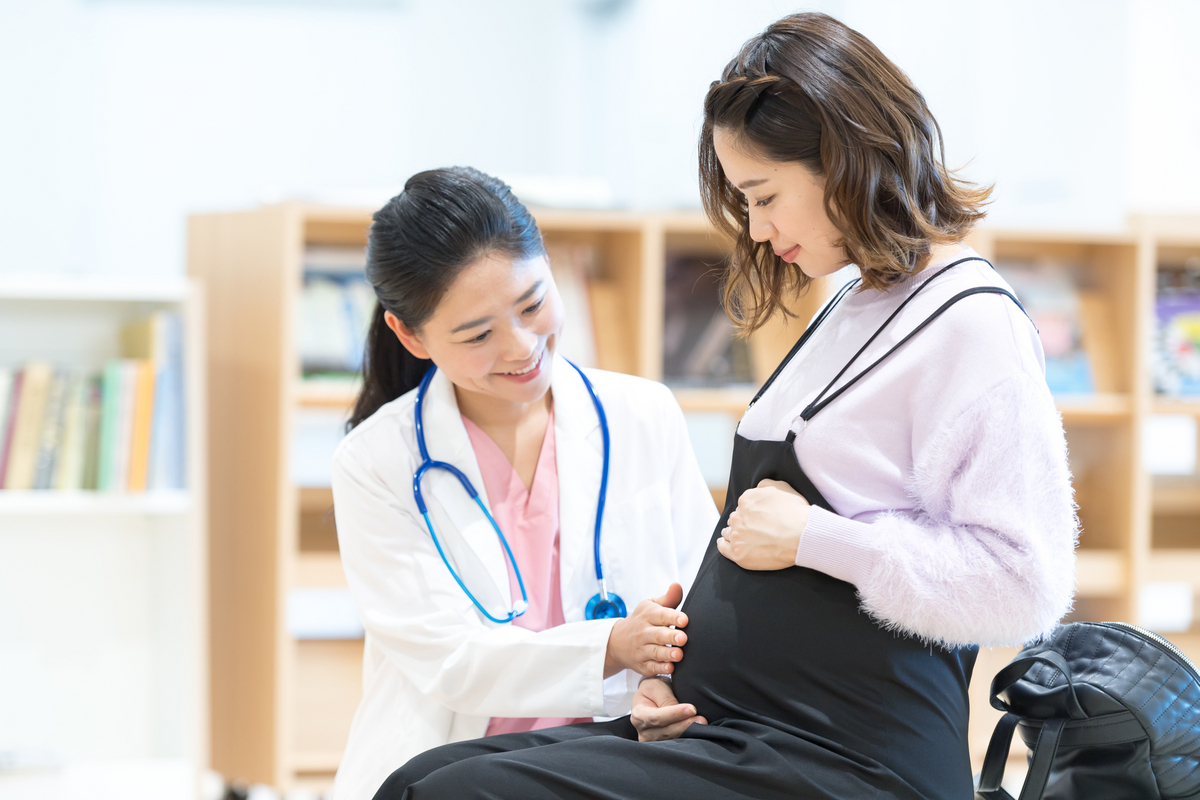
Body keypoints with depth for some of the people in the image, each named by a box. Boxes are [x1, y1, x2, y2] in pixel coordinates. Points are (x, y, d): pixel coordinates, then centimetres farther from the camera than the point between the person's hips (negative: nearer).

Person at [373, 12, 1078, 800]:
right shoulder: (852, 309, 20)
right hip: (727, 731, 10)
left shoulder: (971, 322, -10)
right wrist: (668, 675, 9)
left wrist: (810, 537, -14)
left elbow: (1024, 584, -19)